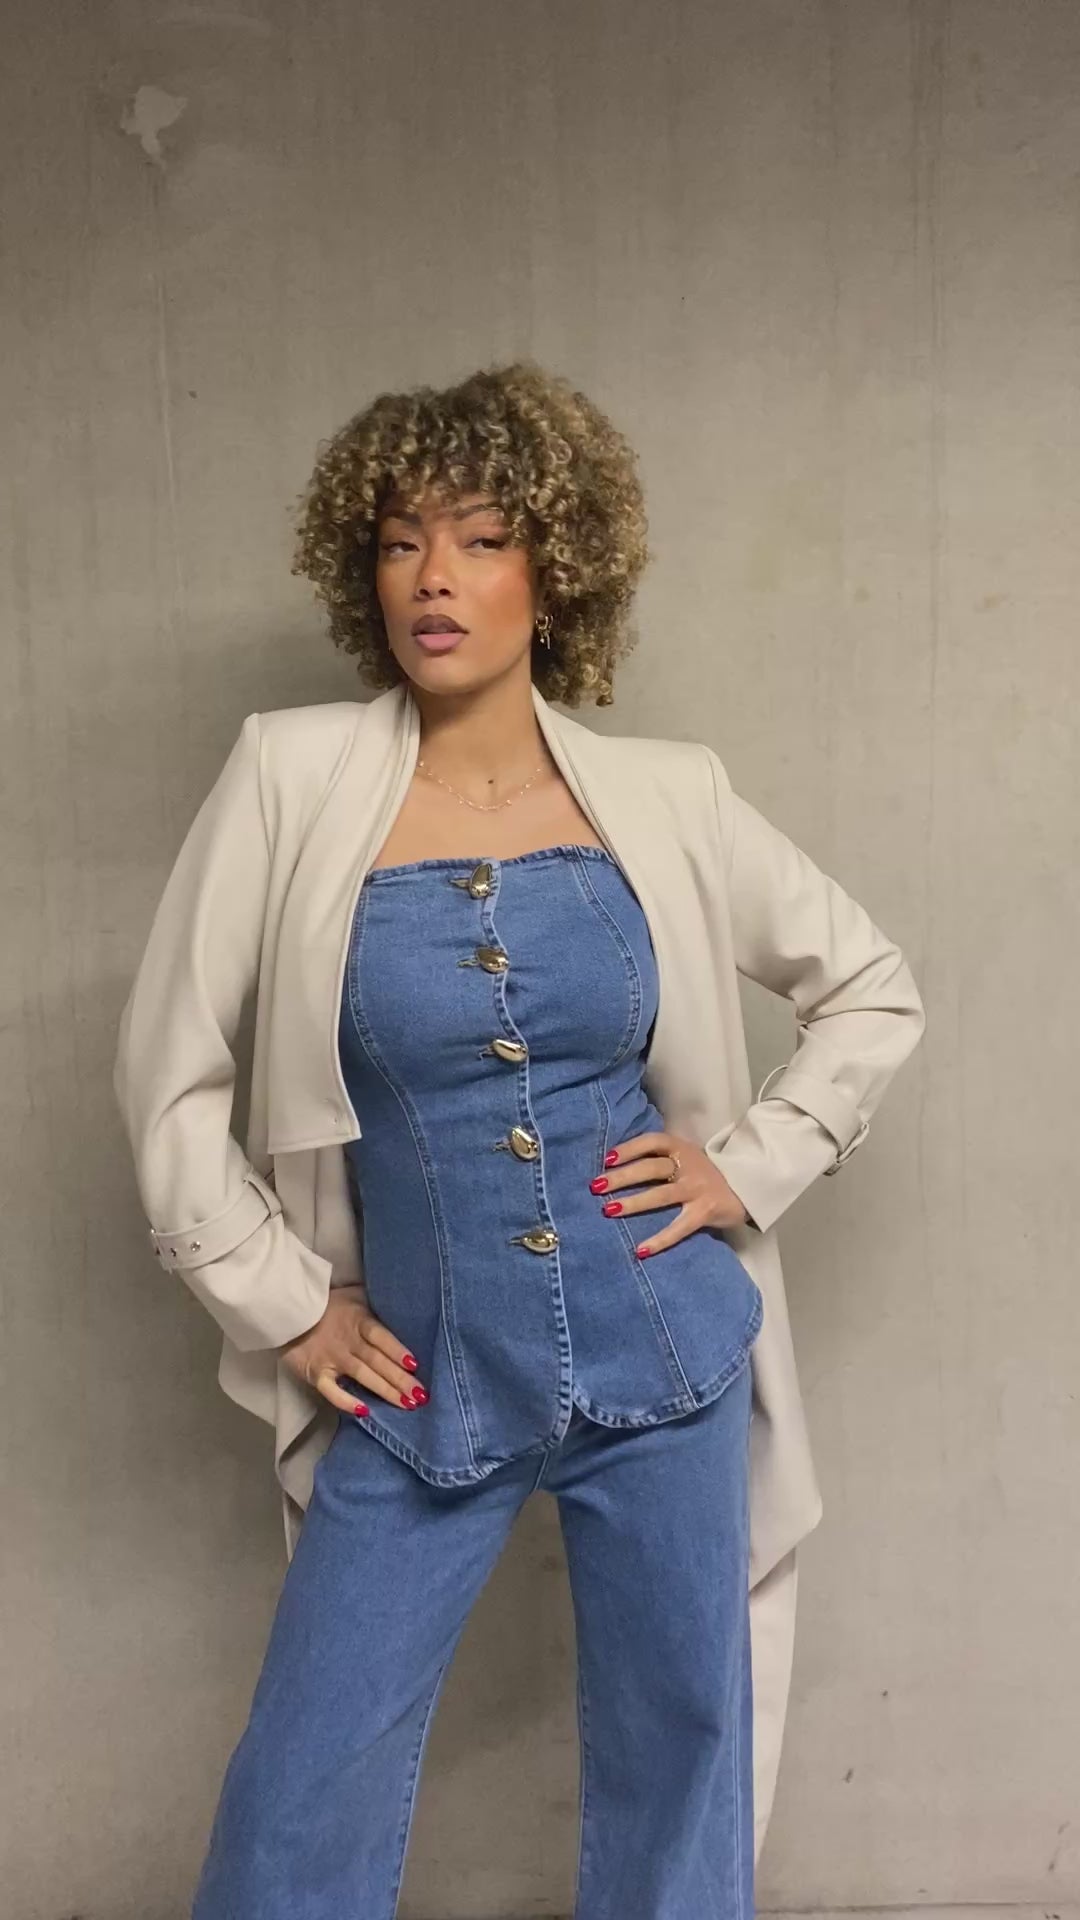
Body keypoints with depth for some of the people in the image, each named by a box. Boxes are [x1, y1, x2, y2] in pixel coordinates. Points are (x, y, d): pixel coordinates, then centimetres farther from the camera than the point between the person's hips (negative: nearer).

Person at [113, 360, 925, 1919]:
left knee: (681, 1760, 14)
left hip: (661, 1356, 1)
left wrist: (753, 1169, 1)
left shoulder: (666, 797, -3)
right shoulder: (294, 774, -7)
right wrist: (281, 1303, -1)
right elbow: (168, 1070, -1)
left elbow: (874, 989, 10)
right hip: (425, 1381, -1)